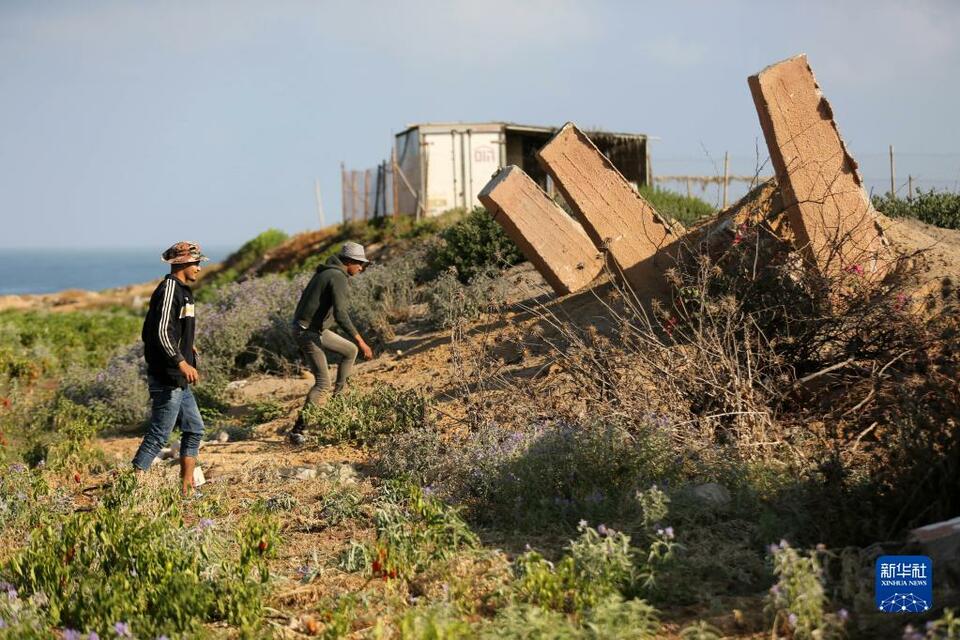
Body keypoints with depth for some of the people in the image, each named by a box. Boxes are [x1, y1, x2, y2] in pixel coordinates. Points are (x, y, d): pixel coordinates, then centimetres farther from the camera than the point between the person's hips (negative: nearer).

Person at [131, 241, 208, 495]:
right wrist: (182, 362, -29)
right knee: (159, 435, -8)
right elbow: (162, 332, -25)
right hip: (167, 378, -11)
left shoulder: (183, 290, 17)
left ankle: (187, 488, 20)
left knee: (194, 429, 14)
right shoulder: (169, 289, -14)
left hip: (178, 380, 11)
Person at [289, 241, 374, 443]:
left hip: (316, 329, 10)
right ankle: (297, 430, -9)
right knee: (323, 382, -9)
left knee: (350, 350, 19)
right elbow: (341, 315, -29)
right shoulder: (338, 278, -19)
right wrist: (361, 341, -28)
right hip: (308, 333, -10)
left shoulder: (327, 273, 13)